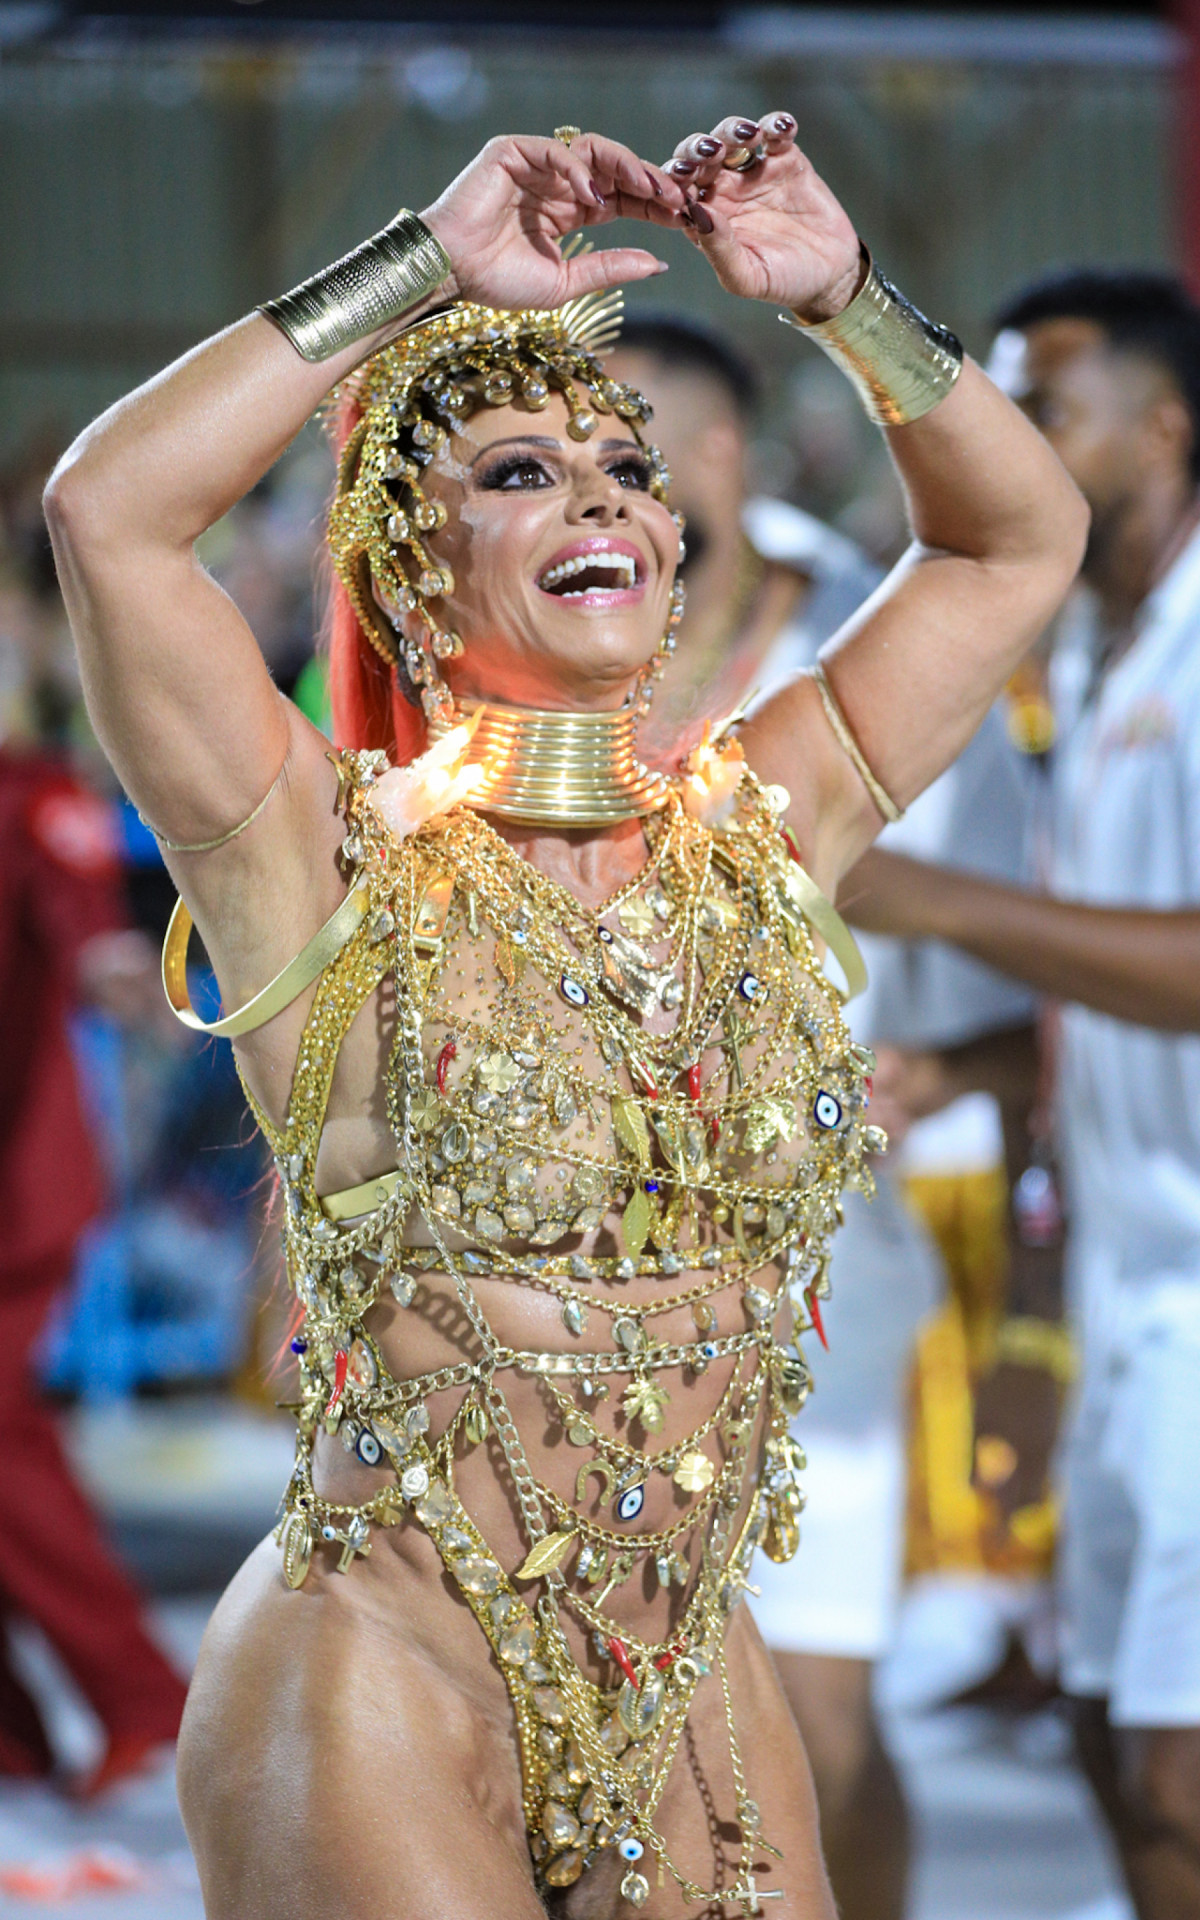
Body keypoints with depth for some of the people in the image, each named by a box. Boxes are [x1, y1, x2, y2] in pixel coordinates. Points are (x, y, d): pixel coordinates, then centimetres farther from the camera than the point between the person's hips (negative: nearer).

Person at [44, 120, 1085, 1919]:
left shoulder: (759, 834, 8)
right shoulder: (334, 861, -6)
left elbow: (1021, 535, 14)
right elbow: (107, 506, -20)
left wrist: (842, 298, 1)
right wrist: (432, 267, -15)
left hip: (694, 1691, 5)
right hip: (384, 1687, -5)